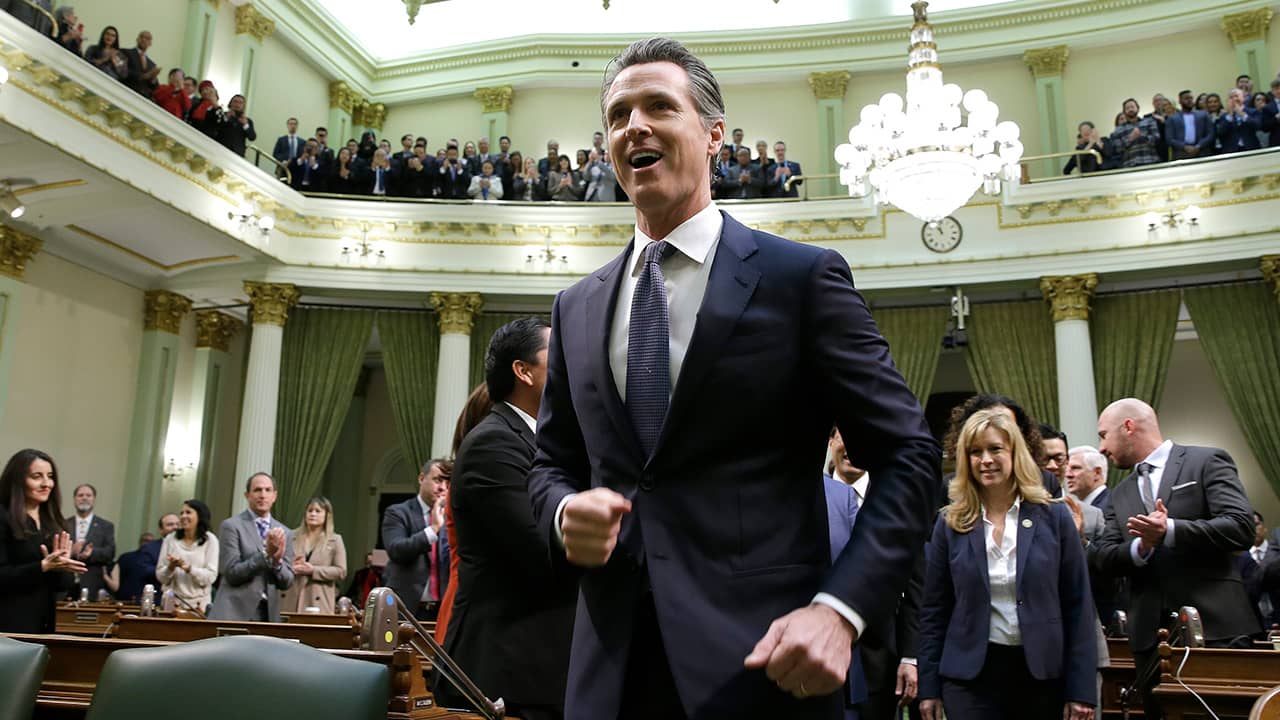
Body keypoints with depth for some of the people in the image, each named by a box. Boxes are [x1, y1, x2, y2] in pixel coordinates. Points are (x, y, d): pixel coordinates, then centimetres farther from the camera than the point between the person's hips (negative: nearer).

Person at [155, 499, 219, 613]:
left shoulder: (210, 540, -2)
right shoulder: (170, 539, 6)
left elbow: (211, 576, -8)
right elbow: (160, 576, 6)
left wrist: (188, 568, -20)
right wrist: (170, 567, -13)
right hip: (172, 601, 2)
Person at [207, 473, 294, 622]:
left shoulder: (283, 532, 10)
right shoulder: (231, 526, -2)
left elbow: (287, 582, 8)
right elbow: (231, 573, -10)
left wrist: (277, 561, -11)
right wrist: (266, 554, -18)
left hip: (269, 614, 4)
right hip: (235, 612, -4)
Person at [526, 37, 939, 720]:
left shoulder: (805, 277, -4)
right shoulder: (576, 309, 9)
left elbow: (909, 456, -5)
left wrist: (839, 608, -17)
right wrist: (564, 512, -6)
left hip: (760, 659, -4)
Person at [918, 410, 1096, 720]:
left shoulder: (1054, 517, -1)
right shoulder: (950, 524, 0)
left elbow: (1078, 607, -1)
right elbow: (934, 611, 4)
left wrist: (1081, 690, -5)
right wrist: (929, 688, 1)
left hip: (1042, 673, 0)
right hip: (970, 675, 0)